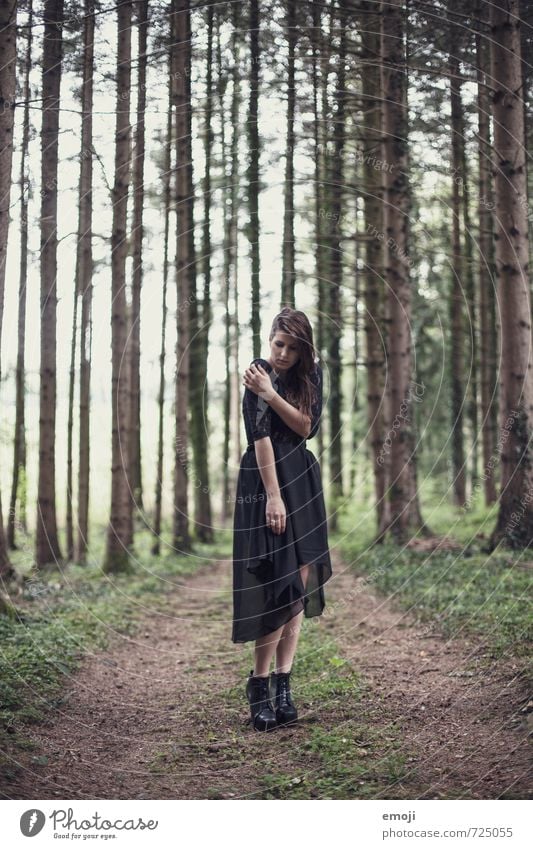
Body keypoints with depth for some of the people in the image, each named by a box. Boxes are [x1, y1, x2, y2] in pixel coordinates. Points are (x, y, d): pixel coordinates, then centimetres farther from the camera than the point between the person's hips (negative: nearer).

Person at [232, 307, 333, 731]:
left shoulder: (311, 374, 8)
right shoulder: (259, 374, -9)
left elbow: (307, 427, -4)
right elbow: (261, 436, -15)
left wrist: (271, 395, -16)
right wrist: (273, 496, -20)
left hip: (303, 481, 6)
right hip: (266, 480, -6)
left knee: (302, 581, 2)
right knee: (281, 585, -10)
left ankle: (282, 681, 7)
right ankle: (260, 682, 2)